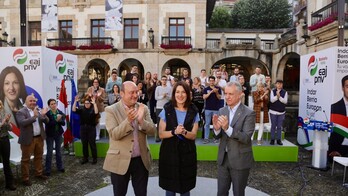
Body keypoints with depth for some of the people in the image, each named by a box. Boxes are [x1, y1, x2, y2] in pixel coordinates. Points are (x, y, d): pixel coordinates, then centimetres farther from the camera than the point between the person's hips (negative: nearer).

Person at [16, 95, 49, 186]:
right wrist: (34, 116, -31)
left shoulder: (38, 110, 6)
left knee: (39, 157, 17)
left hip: (39, 138, 5)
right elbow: (22, 123, -24)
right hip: (28, 139, -5)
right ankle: (25, 178, 14)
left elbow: (46, 121, 1)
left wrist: (43, 115, -20)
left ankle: (39, 173, 31)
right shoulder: (21, 112, -10)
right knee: (26, 159, 5)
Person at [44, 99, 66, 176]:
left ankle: (60, 167, 24)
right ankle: (48, 169, 8)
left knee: (58, 150, 13)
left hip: (59, 134, 3)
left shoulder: (61, 113, -2)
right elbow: (48, 124, -22)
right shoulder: (47, 114, -13)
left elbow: (63, 123, -9)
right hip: (50, 135, -3)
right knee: (49, 152, 0)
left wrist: (59, 120, -29)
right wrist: (56, 120, -33)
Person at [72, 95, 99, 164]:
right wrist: (75, 101, -16)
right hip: (83, 128, 4)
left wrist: (94, 103, -31)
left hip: (91, 128, -3)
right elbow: (74, 110, -7)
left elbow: (96, 112, -26)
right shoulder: (81, 110, 5)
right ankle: (85, 158, 23)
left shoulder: (92, 109, -5)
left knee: (92, 144, 2)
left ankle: (94, 158, 13)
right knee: (84, 144, 11)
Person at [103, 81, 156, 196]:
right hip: (120, 160, -2)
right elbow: (114, 134, -17)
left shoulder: (143, 108, 1)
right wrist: (128, 120, -30)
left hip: (141, 160, 3)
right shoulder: (111, 110, -9)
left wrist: (141, 120, -22)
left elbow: (152, 131, -4)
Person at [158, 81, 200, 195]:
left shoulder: (193, 112, -1)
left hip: (187, 153, 1)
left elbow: (193, 136, -1)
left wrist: (184, 132, -21)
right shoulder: (167, 110, -3)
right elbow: (161, 134, -5)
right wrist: (174, 132, -22)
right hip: (169, 152, -1)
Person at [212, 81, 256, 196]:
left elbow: (246, 138, -22)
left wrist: (228, 128, -34)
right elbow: (218, 136, 5)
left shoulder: (248, 113, -14)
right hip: (223, 158, 5)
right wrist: (216, 128, -19)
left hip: (240, 160, -5)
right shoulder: (222, 111, 3)